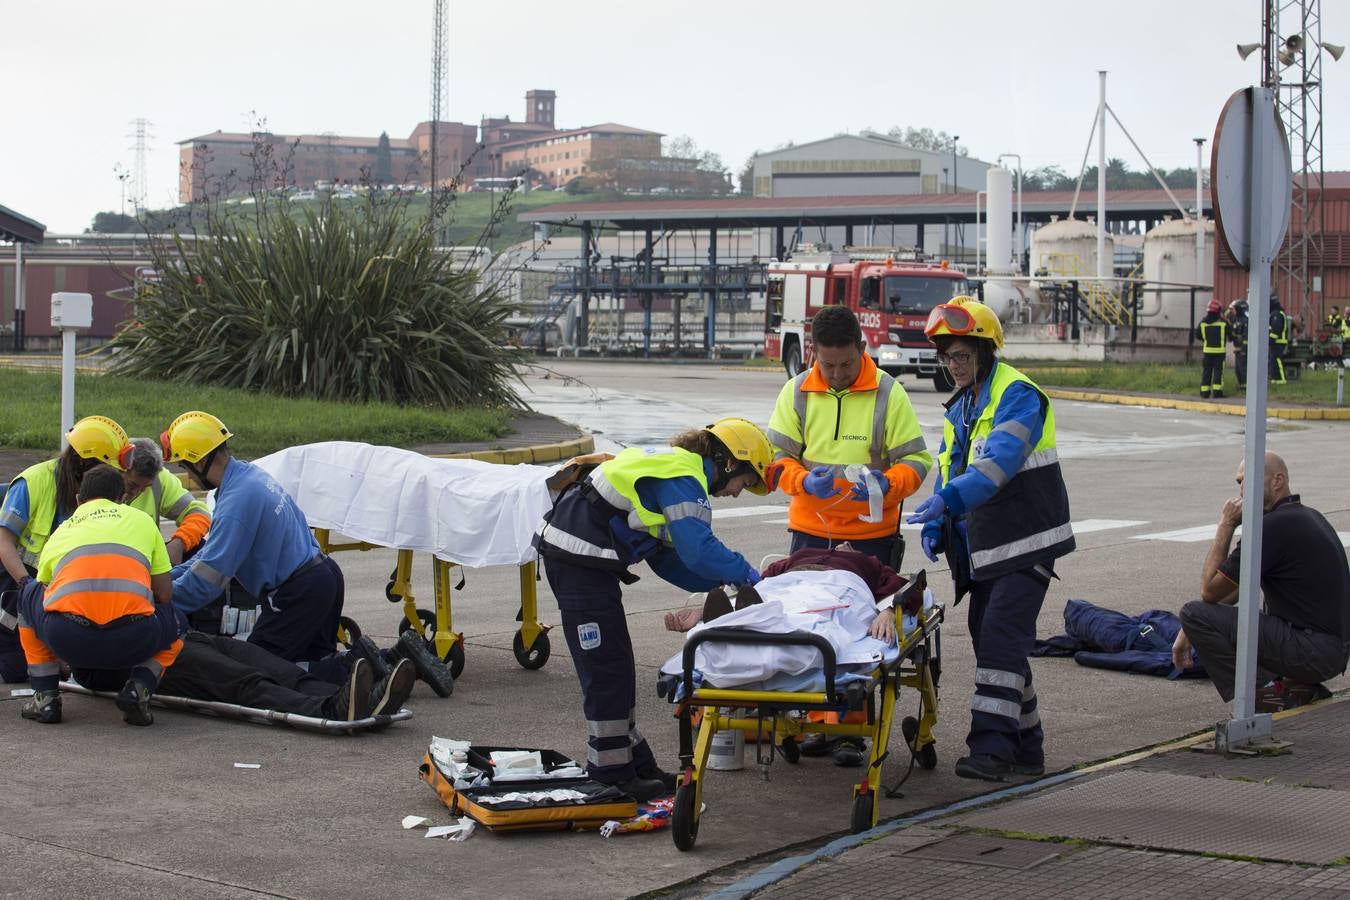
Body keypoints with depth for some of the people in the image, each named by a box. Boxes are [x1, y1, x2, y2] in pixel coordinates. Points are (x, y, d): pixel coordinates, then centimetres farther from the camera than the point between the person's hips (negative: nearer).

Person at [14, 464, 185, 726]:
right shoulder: (140, 519, 25)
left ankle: (45, 695, 23)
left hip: (66, 639, 1)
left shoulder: (60, 531, 30)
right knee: (176, 623, 34)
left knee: (28, 596, 35)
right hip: (132, 641, -1)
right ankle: (139, 687, 6)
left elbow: (45, 590, 43)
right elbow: (164, 594, 21)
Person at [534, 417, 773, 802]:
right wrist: (746, 575, -9)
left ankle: (633, 762, 21)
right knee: (607, 669, -3)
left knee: (614, 668, 14)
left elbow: (666, 558, 19)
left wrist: (722, 581, 10)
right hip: (581, 558, -11)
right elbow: (699, 550, -24)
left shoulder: (673, 466, 19)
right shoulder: (684, 479, -13)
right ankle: (612, 773, 4)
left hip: (571, 554, 11)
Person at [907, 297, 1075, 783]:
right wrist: (936, 525, 4)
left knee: (1001, 637, -17)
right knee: (988, 638, 9)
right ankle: (1025, 747, 18)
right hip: (984, 547, 9)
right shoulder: (961, 407, 15)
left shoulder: (1017, 395, -14)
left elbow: (1000, 460, -30)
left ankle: (991, 746, -19)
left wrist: (949, 498, -41)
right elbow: (949, 469, 20)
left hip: (1026, 542, -9)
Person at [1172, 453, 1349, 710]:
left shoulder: (1272, 527, -16)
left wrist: (1226, 524, -3)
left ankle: (1264, 695, -7)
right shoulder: (1305, 516, 16)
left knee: (1195, 614, -9)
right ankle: (1298, 684, 11)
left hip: (1311, 653, -10)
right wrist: (1190, 631, 18)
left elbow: (1209, 591, -8)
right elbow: (1235, 589, 20)